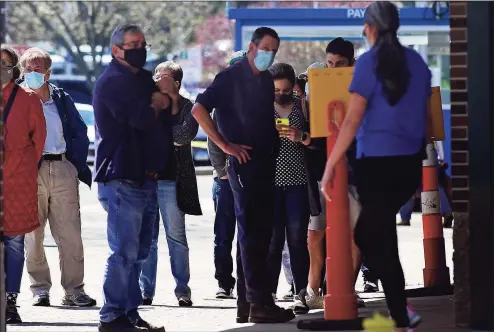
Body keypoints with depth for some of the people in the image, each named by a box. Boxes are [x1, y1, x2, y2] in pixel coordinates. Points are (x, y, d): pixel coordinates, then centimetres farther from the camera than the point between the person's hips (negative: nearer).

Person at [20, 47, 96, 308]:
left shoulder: (62, 99, 11)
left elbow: (80, 133, 13)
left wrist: (78, 166, 4)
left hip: (62, 169, 2)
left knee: (71, 234, -2)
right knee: (32, 235, 0)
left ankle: (74, 289, 2)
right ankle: (40, 289, 9)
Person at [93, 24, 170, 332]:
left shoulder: (144, 80, 21)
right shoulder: (113, 82, -9)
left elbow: (168, 115, 17)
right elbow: (142, 118, -22)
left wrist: (163, 102, -5)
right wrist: (156, 105, 0)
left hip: (147, 177, 9)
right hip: (123, 179, -9)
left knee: (139, 252, 11)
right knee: (124, 252, -11)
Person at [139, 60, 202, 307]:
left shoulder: (186, 107, 3)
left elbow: (186, 134, -10)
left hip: (172, 180, -2)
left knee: (176, 237, 1)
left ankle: (182, 290, 7)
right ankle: (145, 291, 8)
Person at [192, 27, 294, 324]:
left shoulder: (266, 80, 15)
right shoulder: (231, 77, -7)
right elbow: (199, 110, -15)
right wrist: (225, 146, -17)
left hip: (266, 163, 8)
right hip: (244, 163, -8)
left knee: (260, 234, 10)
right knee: (252, 234, -8)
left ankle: (246, 304, 15)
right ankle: (260, 303, -9)